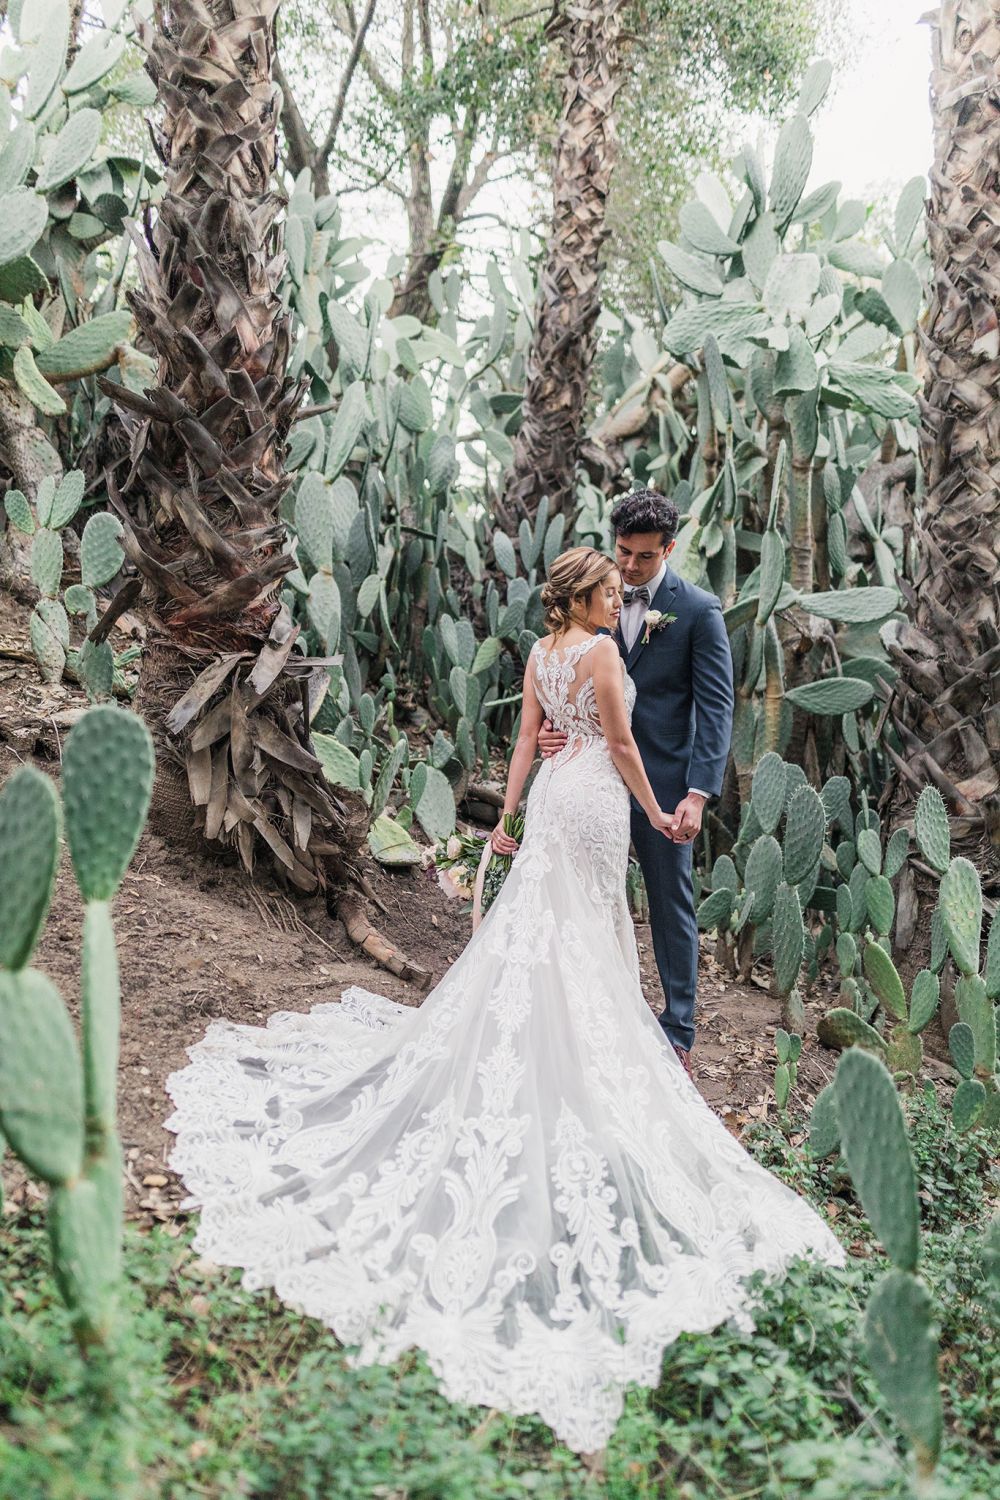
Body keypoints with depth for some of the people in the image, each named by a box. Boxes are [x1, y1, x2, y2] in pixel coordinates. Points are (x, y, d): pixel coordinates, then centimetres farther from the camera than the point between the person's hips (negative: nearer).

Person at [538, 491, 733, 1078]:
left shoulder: (699, 610, -7)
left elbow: (716, 706, -10)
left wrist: (699, 792, -19)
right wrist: (556, 728, -13)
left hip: (661, 782, -4)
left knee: (672, 906, 8)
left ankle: (678, 1031, 21)